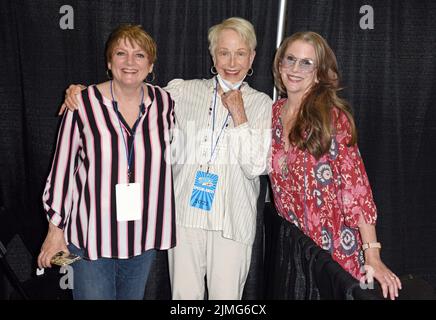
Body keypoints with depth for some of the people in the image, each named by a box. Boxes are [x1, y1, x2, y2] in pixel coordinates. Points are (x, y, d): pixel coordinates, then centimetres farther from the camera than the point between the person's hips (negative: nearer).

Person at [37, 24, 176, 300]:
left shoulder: (164, 103, -3)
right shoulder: (83, 104, -13)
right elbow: (62, 167, -6)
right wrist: (56, 230, -2)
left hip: (144, 235, 4)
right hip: (92, 234, -3)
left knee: (134, 296, 21)